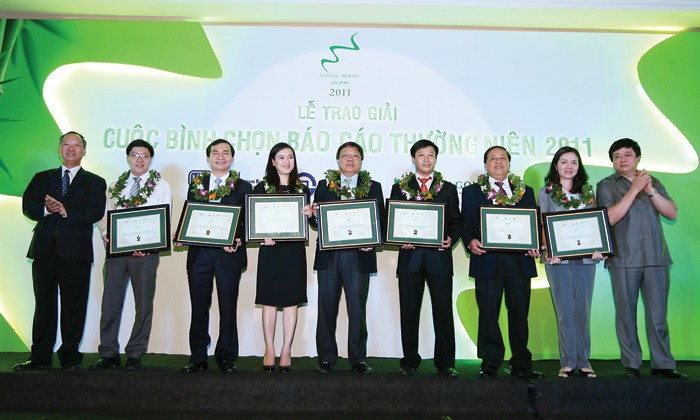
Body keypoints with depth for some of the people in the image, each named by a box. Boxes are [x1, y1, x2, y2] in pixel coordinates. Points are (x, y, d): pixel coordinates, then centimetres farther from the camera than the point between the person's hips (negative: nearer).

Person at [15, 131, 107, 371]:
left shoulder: (94, 183, 9)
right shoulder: (42, 178, 17)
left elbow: (96, 213, -6)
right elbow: (28, 207, 5)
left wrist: (66, 211, -17)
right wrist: (46, 209, -15)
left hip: (75, 252, -2)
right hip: (44, 250, 3)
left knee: (73, 307, 2)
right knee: (44, 305, 8)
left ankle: (70, 357, 13)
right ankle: (40, 358, 16)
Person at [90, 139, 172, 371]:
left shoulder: (161, 186, 3)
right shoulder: (116, 186, 15)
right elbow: (105, 215, 13)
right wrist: (105, 234, -8)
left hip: (145, 251, -3)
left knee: (143, 304, 3)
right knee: (110, 302, 5)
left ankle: (134, 355, 16)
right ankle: (108, 354, 16)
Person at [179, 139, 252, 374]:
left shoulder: (243, 187, 7)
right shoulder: (196, 186, 14)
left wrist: (239, 241, -15)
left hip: (229, 255, -2)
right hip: (199, 255, 2)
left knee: (228, 308, 3)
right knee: (199, 309, 8)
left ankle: (226, 358, 14)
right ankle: (198, 358, 18)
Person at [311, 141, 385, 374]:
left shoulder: (373, 187, 10)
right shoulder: (324, 186, 12)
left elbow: (380, 220, 5)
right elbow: (315, 221, 10)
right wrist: (314, 214, -13)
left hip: (359, 256, -1)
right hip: (329, 256, 1)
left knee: (357, 310, 4)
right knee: (327, 309, 6)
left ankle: (358, 358, 15)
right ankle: (327, 357, 17)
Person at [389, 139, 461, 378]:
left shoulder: (448, 189, 13)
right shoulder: (399, 189, 12)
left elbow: (456, 222, 11)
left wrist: (451, 239, -9)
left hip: (439, 257, 0)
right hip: (409, 257, 0)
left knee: (443, 311, 1)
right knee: (409, 312, 5)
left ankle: (445, 363, 11)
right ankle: (410, 361, 16)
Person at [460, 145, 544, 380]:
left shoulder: (525, 192, 15)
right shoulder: (472, 192, 10)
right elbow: (466, 225, 5)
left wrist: (536, 246, -6)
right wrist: (470, 241, -15)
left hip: (519, 261, 2)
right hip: (487, 260, -2)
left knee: (519, 315, 8)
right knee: (488, 315, 3)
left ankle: (521, 365, 19)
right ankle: (490, 364, 14)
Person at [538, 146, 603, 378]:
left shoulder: (588, 192, 13)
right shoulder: (545, 192, 6)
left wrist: (598, 248, -3)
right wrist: (548, 250, -13)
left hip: (585, 257, 2)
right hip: (558, 258, -2)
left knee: (583, 310, 5)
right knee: (565, 311, 0)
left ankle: (584, 361, 14)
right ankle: (568, 362, 8)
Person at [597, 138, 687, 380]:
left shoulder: (652, 182, 16)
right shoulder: (607, 185, 6)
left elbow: (672, 213, 6)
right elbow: (610, 217, -9)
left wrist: (651, 191, -7)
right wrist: (634, 189, -11)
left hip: (656, 257, 3)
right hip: (624, 259, -2)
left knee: (658, 314, 3)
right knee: (626, 313, 2)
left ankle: (662, 364, 13)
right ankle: (631, 364, 11)